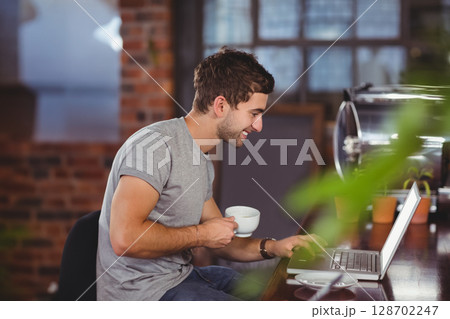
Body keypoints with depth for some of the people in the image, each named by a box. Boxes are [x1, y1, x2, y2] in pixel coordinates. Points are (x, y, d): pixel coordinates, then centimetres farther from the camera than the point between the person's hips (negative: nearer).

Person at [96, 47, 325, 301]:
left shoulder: (204, 164, 12)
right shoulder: (154, 144, -19)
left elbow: (222, 239, 19)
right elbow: (124, 238, -29)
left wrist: (272, 248, 0)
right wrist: (200, 234, -17)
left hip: (180, 275, 10)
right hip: (142, 293, -9)